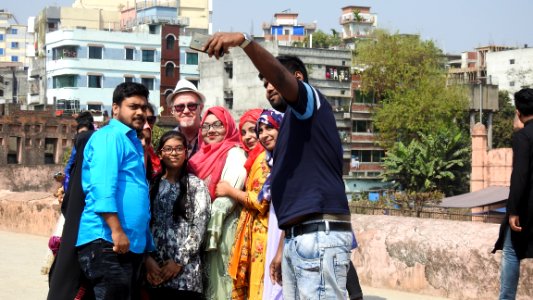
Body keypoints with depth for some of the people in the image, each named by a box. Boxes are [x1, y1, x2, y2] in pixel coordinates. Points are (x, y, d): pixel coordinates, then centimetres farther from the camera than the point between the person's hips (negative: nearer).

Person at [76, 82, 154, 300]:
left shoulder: (133, 142, 23)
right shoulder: (110, 136, -6)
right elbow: (102, 187, -19)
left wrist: (147, 245, 23)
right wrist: (116, 231, -25)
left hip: (132, 244, 10)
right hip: (107, 242, -10)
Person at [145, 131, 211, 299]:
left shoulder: (196, 185, 5)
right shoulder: (152, 185, 11)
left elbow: (199, 227, -2)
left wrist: (179, 261, -9)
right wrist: (147, 258, -7)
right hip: (155, 267, 2)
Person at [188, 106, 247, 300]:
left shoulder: (234, 153, -4)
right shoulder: (203, 155, 17)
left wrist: (210, 231, -15)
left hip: (223, 229, -7)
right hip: (202, 230, 7)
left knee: (220, 278, -9)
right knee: (208, 280, 9)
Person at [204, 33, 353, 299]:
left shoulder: (311, 102, 3)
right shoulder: (290, 125, 28)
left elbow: (279, 75, -20)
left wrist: (244, 40, -35)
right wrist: (282, 249, 22)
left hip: (320, 235, -10)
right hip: (296, 236, 10)